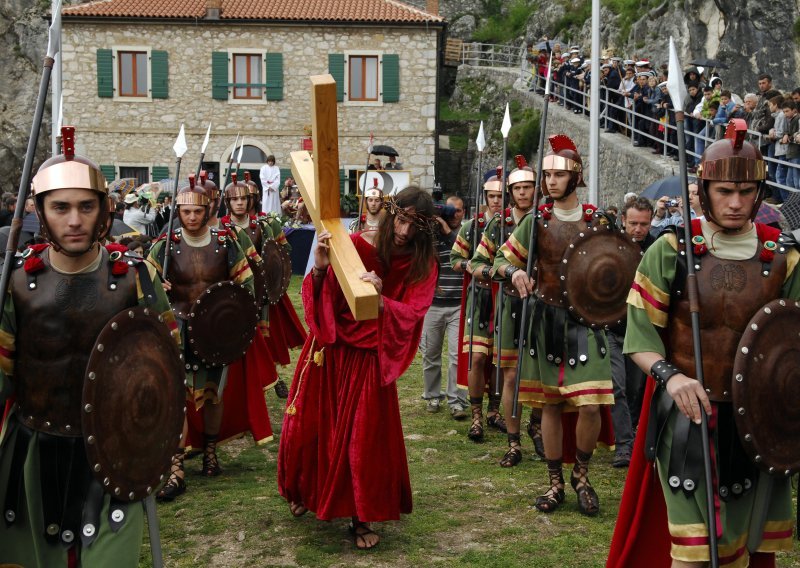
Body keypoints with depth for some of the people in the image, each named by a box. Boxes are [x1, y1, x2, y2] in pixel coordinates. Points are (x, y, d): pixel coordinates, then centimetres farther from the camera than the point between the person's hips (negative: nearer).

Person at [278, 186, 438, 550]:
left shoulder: (423, 264, -7)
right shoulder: (354, 245, -9)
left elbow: (412, 314, -20)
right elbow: (318, 296, -10)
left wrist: (380, 301, -39)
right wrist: (320, 268, -31)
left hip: (370, 357, -1)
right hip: (329, 347, 1)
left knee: (365, 436, 2)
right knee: (307, 424, 11)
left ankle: (361, 517, 19)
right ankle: (302, 490, 39)